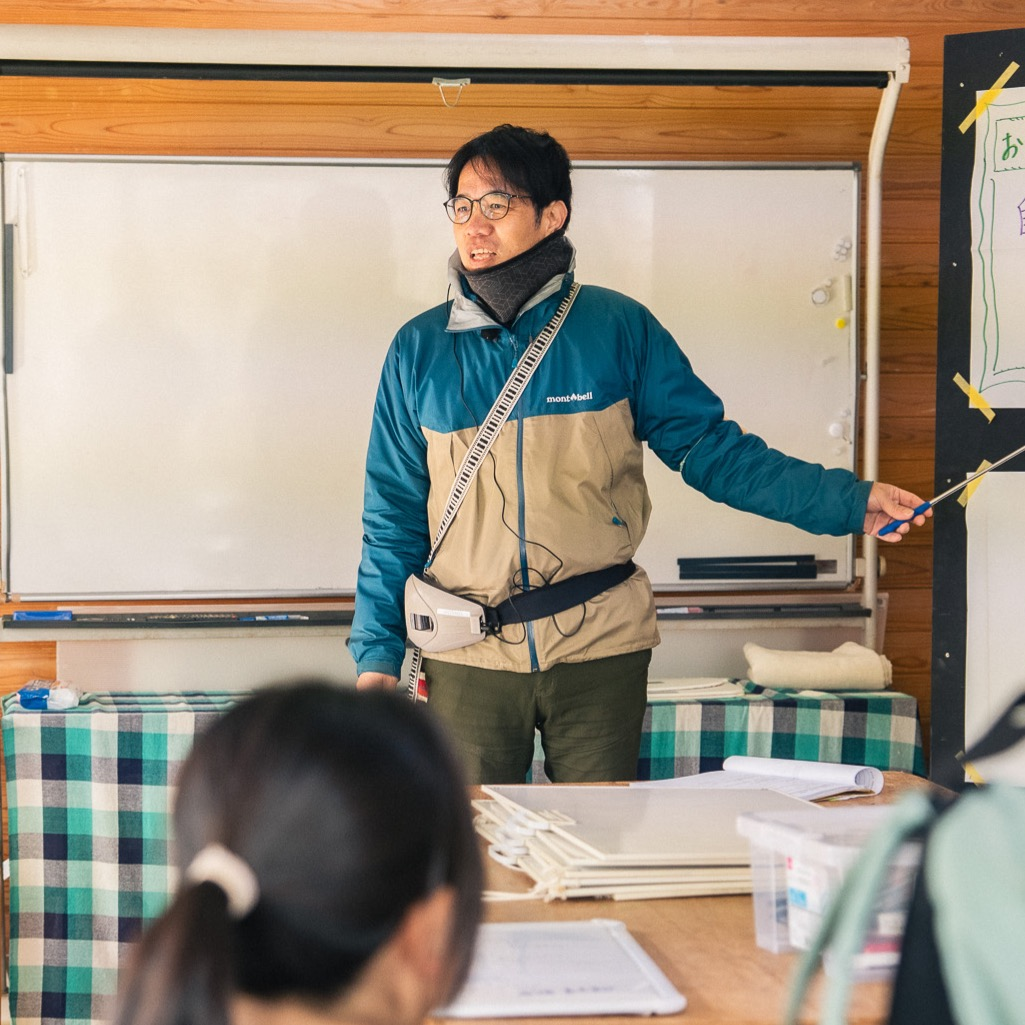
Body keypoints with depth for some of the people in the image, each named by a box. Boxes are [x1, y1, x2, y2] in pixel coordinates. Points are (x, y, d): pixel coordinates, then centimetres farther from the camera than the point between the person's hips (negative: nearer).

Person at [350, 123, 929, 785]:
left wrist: (848, 501, -6)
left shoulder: (619, 328, 0)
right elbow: (394, 515, 6)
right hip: (469, 661, 1)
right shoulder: (419, 350, 2)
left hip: (600, 653, 0)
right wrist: (377, 655, 2)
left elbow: (710, 448, 2)